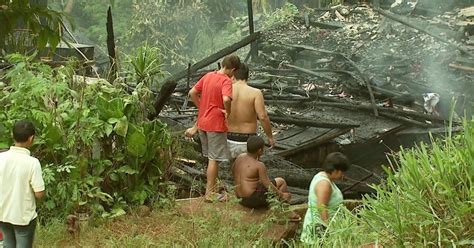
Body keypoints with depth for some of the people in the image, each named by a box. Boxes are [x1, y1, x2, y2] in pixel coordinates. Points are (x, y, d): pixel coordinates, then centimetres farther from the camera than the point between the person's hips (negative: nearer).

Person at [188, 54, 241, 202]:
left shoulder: (208, 76, 7)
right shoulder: (226, 81, -16)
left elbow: (192, 93, 10)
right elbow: (226, 99, -34)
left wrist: (201, 108, 13)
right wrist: (228, 112, -18)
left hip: (202, 123, 8)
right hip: (216, 125, -7)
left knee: (210, 157, 20)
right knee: (214, 159, 2)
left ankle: (211, 184, 32)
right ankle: (210, 193, 7)